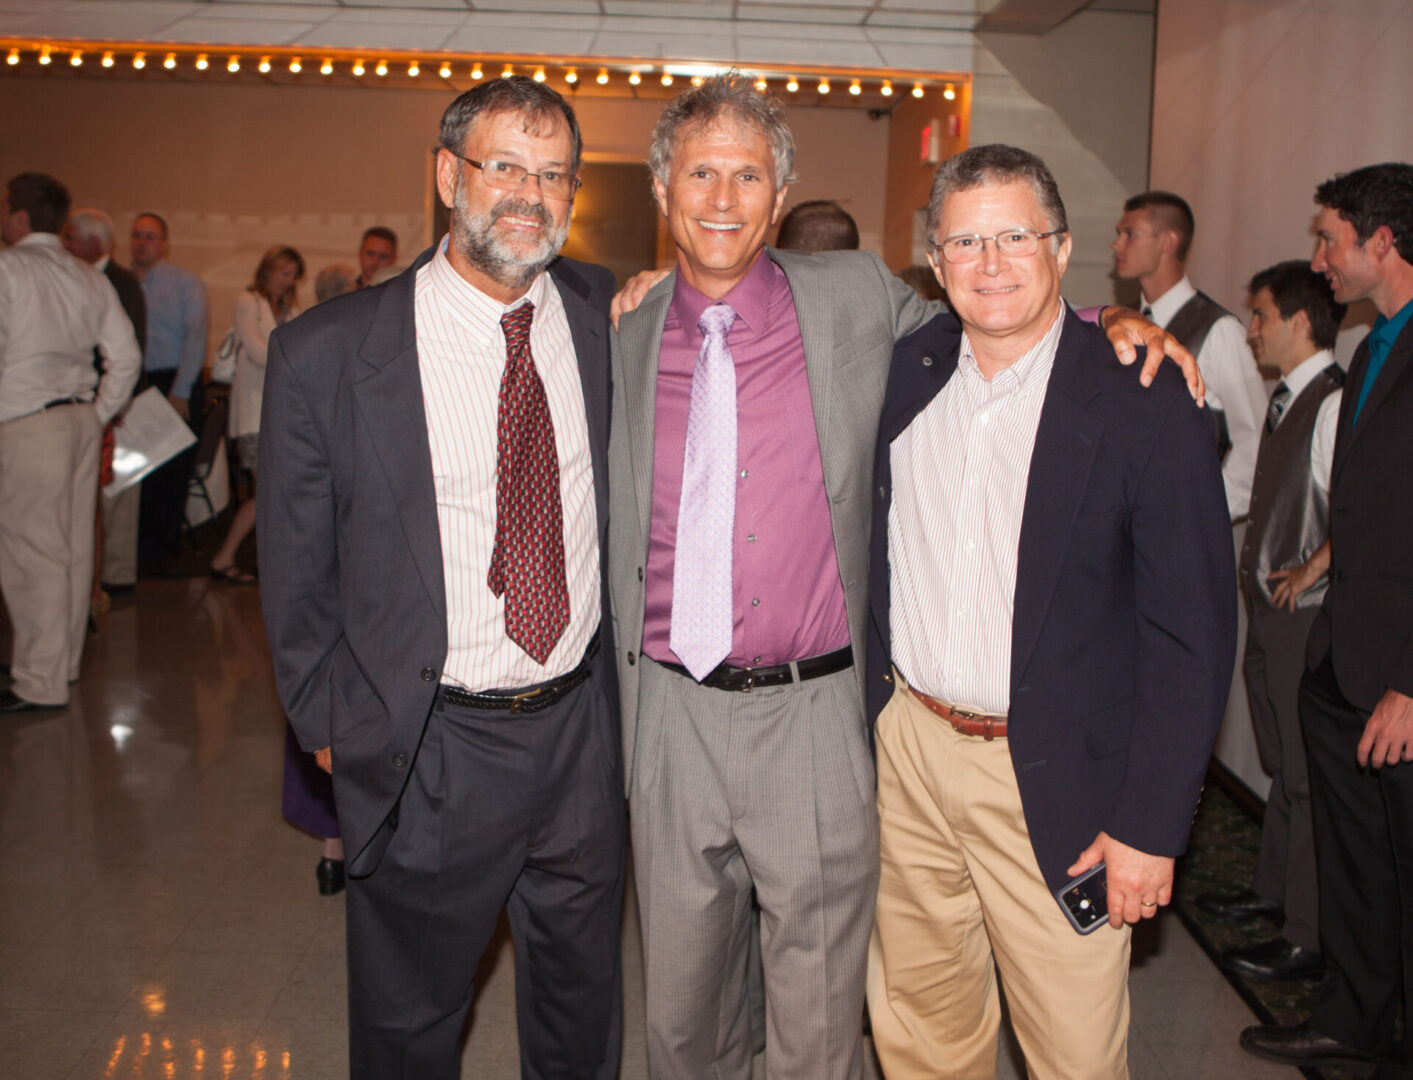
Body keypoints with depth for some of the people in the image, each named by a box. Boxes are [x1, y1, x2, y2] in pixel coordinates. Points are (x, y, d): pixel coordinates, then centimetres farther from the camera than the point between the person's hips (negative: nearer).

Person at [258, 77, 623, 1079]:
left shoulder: (606, 313, -1)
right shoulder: (325, 353, -12)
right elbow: (295, 570, -3)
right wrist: (333, 726, 0)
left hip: (584, 730, 3)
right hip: (427, 750, -3)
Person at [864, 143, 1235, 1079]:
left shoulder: (1145, 403, -11)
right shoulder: (905, 373, 3)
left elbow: (1193, 634, -10)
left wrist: (1151, 825, -11)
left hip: (1054, 781, -4)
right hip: (908, 749, 4)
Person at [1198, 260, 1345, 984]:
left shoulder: (1334, 402, -18)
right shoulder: (1287, 397, 11)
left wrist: (1307, 573, -20)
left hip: (1307, 614, -9)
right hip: (1270, 606, 9)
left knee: (1307, 775, -1)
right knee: (1281, 764, 20)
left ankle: (1308, 939, 8)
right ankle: (1273, 890, 35)